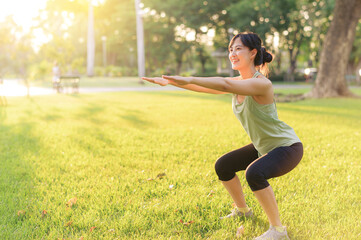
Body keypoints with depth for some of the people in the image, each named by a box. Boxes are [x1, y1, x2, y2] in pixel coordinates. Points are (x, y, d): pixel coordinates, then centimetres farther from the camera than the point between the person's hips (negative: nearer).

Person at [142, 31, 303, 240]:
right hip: (263, 146, 9)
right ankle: (243, 210, 32)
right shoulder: (238, 83, -2)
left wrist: (189, 79, -46)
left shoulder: (262, 83, -27)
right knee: (222, 167, 12)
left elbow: (224, 85, -42)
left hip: (288, 147, -9)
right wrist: (171, 82, -18)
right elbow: (205, 87, -7)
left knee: (254, 173, -34)